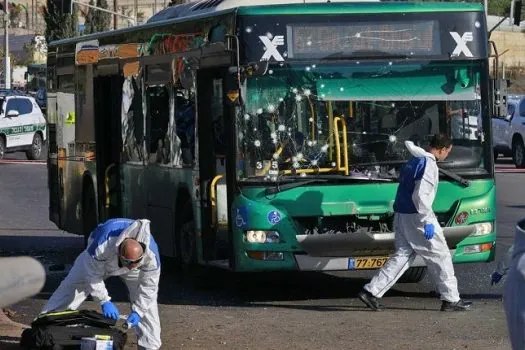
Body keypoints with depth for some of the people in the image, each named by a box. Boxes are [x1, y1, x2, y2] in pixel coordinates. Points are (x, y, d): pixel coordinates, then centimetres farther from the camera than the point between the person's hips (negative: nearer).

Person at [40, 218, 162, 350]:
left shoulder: (151, 255, -41)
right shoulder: (102, 245, -48)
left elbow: (149, 286, -28)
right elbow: (93, 274, -34)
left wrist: (137, 312, -32)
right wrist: (104, 301, -37)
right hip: (96, 261, -1)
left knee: (146, 302, -11)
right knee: (70, 288, -3)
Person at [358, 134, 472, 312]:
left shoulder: (414, 161, 11)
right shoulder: (429, 165, -16)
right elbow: (420, 195, -22)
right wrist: (427, 221, -22)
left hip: (400, 215, 9)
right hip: (416, 217, -9)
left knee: (402, 256, 10)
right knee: (440, 256, 2)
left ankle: (371, 291, 3)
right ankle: (451, 299, 7)